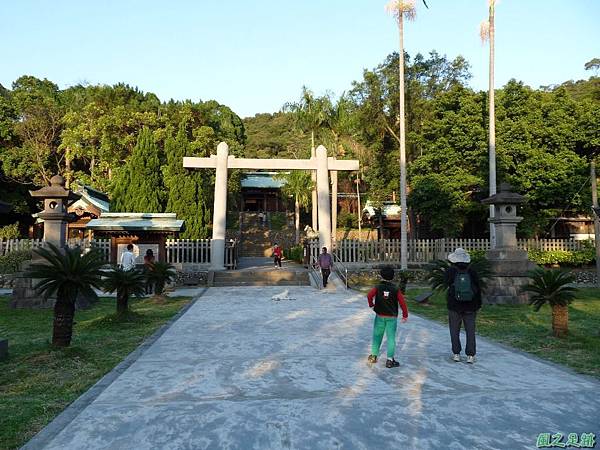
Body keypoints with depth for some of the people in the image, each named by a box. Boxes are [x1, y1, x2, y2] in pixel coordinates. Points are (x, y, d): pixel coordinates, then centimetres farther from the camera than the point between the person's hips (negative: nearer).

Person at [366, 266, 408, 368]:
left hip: (380, 316, 1)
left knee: (377, 336, 14)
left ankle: (374, 355, 21)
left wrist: (371, 304, 0)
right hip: (392, 317, -1)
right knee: (391, 338, 2)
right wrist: (405, 315, -1)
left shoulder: (378, 287, -5)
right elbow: (402, 302, -9)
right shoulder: (396, 289, -5)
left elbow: (369, 295, -18)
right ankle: (390, 360, 0)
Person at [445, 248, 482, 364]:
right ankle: (470, 355, 7)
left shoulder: (450, 271, -10)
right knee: (470, 331, 7)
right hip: (470, 307, 1)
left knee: (455, 331, 10)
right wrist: (478, 305, 9)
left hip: (454, 306, -1)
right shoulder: (472, 272, -4)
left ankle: (456, 354, 14)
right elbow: (478, 289, 0)